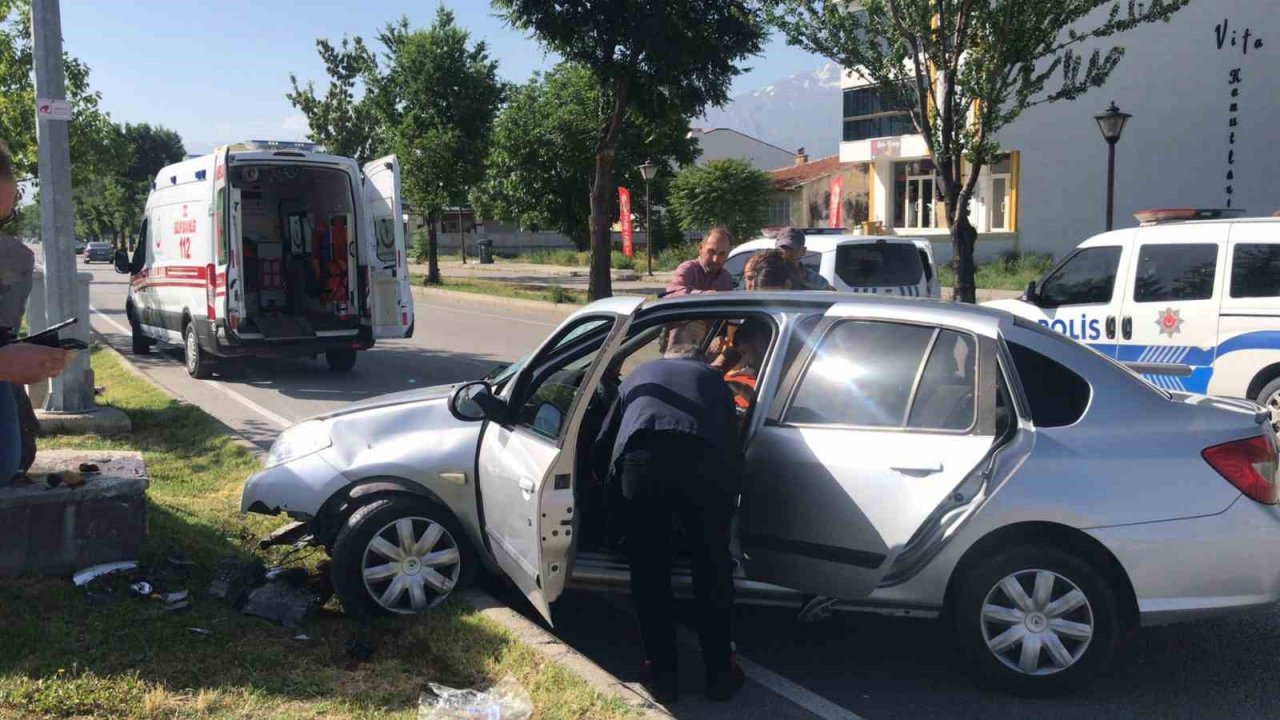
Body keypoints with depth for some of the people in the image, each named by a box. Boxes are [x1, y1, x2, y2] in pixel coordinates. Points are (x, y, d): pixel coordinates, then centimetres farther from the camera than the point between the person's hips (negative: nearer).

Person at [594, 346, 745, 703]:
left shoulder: (639, 375, 37)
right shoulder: (712, 377, 36)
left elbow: (604, 443, 36)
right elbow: (732, 441, 31)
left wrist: (611, 486, 52)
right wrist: (732, 491, 43)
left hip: (644, 460, 0)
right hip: (703, 462, 0)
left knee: (650, 574, 15)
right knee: (712, 573, 16)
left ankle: (661, 675, 23)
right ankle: (720, 674, 26)